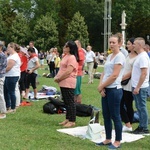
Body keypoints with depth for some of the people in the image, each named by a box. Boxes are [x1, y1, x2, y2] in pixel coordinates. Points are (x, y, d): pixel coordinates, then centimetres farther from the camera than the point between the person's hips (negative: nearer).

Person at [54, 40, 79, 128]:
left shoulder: (72, 57, -15)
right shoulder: (65, 56, 15)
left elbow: (68, 71, -22)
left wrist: (58, 78, -14)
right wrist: (57, 77, 6)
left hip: (68, 83, -10)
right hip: (63, 83, 10)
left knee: (70, 102, -3)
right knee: (66, 102, 16)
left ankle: (72, 121, 3)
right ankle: (68, 119, 25)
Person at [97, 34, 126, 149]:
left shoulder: (120, 56, -11)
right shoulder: (109, 56, 14)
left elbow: (114, 76, -17)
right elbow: (104, 73, 13)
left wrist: (101, 86, -10)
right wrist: (101, 86, -3)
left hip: (114, 90, -8)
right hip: (106, 90, 8)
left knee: (115, 116, 0)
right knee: (106, 116, 12)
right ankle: (108, 140, 23)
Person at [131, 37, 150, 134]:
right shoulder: (140, 56, 13)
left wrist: (137, 87, -22)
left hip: (140, 88, -10)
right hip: (137, 87, 10)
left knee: (142, 108, -2)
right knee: (140, 107, 15)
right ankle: (141, 126, 23)